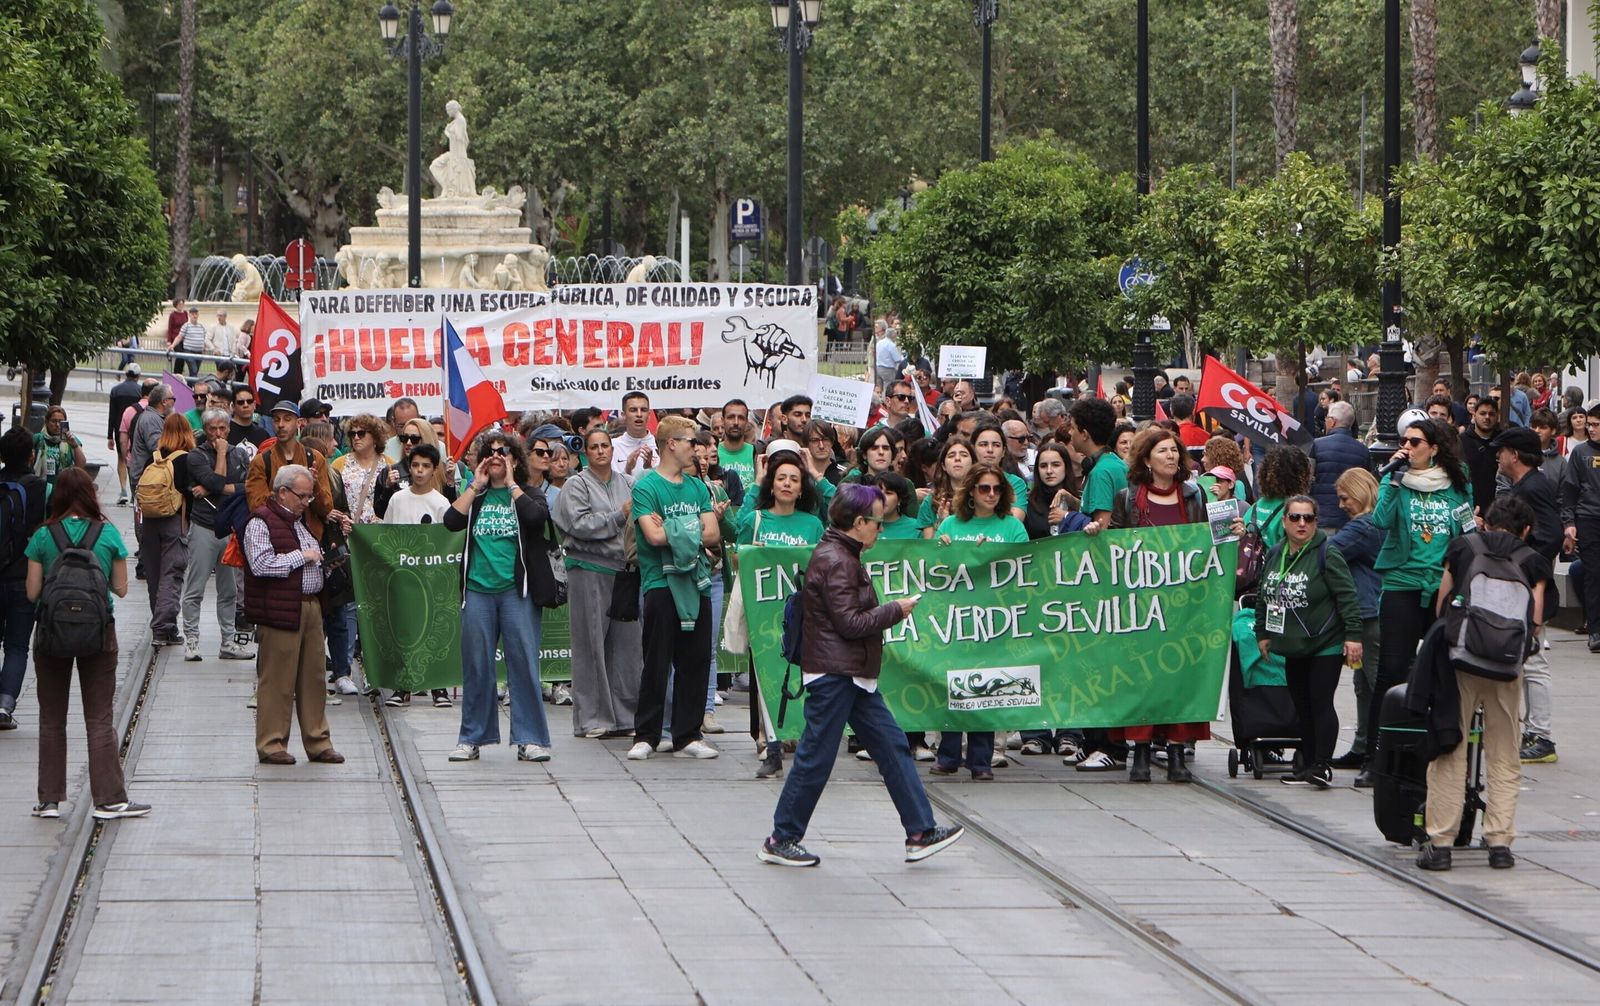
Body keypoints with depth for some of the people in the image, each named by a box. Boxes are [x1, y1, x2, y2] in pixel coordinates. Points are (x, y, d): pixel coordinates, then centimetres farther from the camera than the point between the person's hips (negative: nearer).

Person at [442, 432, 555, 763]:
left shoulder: (528, 496, 8)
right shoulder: (474, 497, 15)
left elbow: (536, 517, -15)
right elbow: (451, 521, -3)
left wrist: (512, 484, -4)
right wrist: (476, 486, -2)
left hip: (517, 590, -3)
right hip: (478, 590, 3)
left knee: (524, 662, -5)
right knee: (476, 666, 5)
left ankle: (530, 739, -1)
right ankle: (472, 738, 12)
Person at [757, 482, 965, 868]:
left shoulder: (842, 556, 16)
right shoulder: (835, 562, -17)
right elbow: (850, 623, -20)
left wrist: (889, 611, 10)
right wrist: (896, 610, -11)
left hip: (852, 676, 11)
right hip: (833, 674, -11)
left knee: (892, 745, 8)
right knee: (816, 757, -4)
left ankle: (920, 832, 9)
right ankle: (780, 840, 5)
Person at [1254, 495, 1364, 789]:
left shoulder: (1327, 556, -12)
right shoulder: (1273, 556, 9)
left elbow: (1347, 597, -14)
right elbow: (1263, 597, 20)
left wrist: (1352, 635, -18)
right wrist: (1262, 632, 20)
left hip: (1325, 646, -7)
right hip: (1293, 648, 7)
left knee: (1321, 704, -10)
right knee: (1302, 708, 11)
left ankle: (1322, 766, -9)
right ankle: (1307, 766, 18)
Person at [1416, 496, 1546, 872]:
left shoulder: (1462, 548, 11)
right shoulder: (1532, 561, 10)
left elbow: (1440, 608, 10)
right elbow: (1535, 622, 4)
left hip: (1459, 658, 0)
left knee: (1449, 751, 3)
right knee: (1504, 757, 11)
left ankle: (1440, 842, 0)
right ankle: (1500, 841, 7)